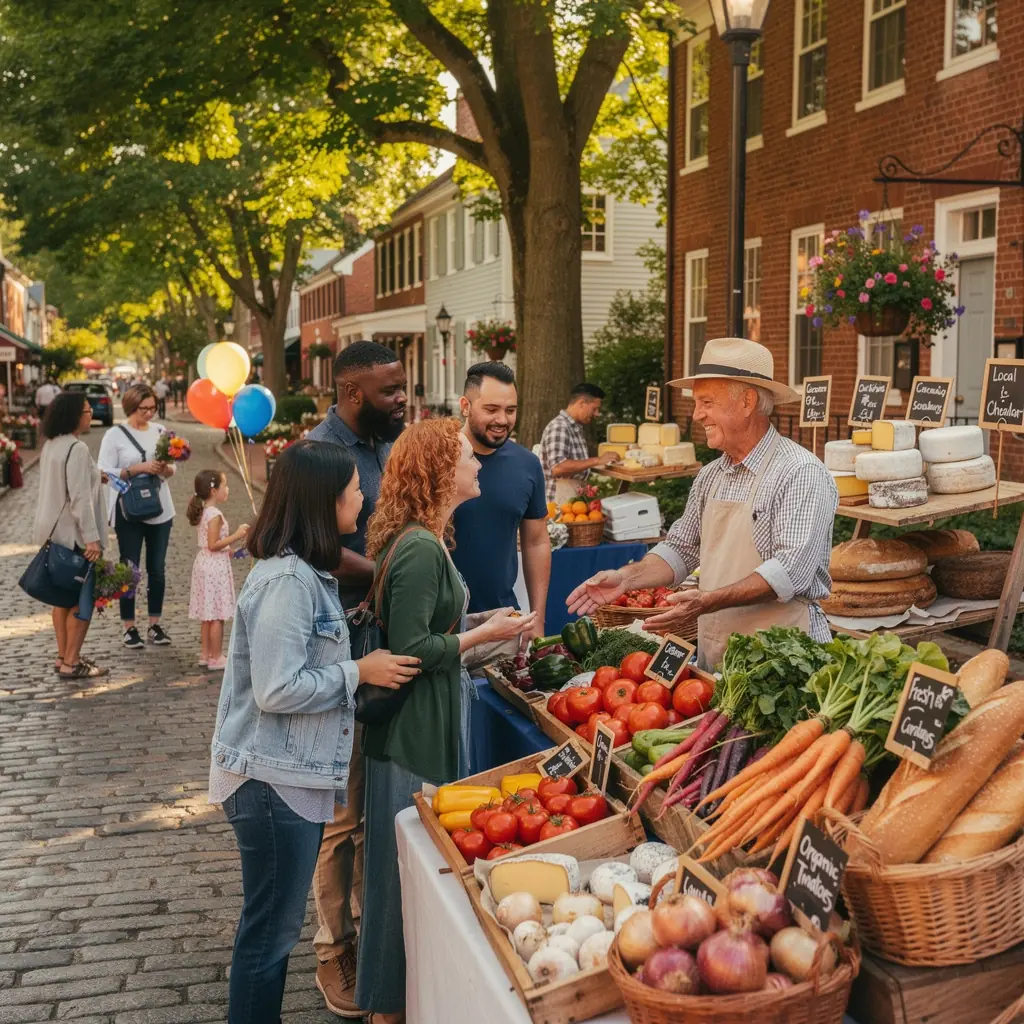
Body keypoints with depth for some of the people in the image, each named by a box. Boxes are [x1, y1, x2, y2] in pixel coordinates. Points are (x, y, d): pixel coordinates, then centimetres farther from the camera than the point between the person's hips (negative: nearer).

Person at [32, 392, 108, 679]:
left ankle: (63, 656, 22)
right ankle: (71, 663, 2)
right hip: (73, 534, -9)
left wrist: (94, 478, 23)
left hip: (55, 532, 9)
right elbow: (80, 498, -23)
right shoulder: (77, 448, -19)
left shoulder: (51, 445, 10)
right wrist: (92, 537, -22)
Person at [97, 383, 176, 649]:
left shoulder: (160, 431, 7)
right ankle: (129, 627, 10)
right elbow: (104, 472, -12)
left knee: (157, 569, 9)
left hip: (160, 509, 4)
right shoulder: (115, 435, -6)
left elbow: (172, 467, 11)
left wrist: (166, 469, -12)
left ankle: (155, 624, 18)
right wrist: (137, 469, -22)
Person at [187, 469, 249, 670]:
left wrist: (227, 549, 20)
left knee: (208, 615, 15)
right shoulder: (215, 514, -19)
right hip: (216, 566, -10)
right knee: (217, 616, -2)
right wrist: (236, 536, -20)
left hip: (205, 563, 10)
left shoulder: (203, 512, 9)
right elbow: (213, 545, -22)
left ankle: (205, 654, 22)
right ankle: (216, 658, 3)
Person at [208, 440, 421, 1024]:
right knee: (272, 930, 4)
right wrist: (360, 673, -17)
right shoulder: (287, 580, -22)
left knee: (277, 924, 20)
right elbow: (276, 689, -25)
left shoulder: (307, 572, 11)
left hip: (296, 776, 10)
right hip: (274, 780, -10)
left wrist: (355, 651, 8)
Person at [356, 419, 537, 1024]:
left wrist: (482, 626, 11)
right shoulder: (421, 549, -22)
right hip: (416, 731, -10)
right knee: (408, 864, 3)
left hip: (430, 721, 10)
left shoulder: (423, 540, 11)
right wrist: (484, 634, -15)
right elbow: (409, 651, -23)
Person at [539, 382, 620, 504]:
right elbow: (557, 468, -28)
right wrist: (597, 460, -26)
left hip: (574, 497, 9)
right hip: (559, 501, -9)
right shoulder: (559, 427, -16)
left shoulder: (577, 427, 13)